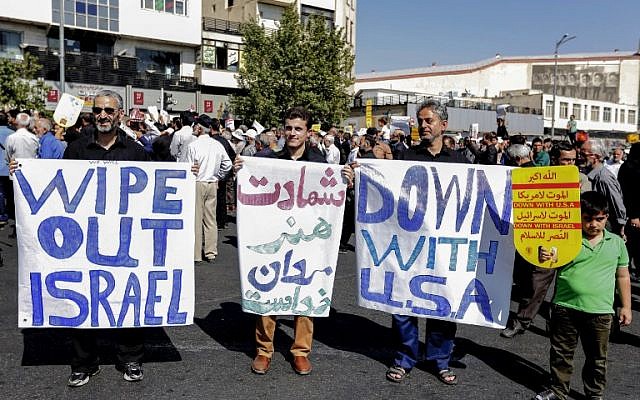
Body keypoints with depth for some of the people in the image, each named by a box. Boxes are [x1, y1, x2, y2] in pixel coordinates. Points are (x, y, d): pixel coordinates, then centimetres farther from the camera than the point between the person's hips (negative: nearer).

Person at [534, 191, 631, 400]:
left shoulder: (616, 243, 3)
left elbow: (623, 276, 12)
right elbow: (549, 264, -5)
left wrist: (626, 306, 12)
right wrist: (542, 258, -29)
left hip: (600, 312, 1)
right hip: (565, 308, -1)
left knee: (597, 358, 15)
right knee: (561, 353, 13)